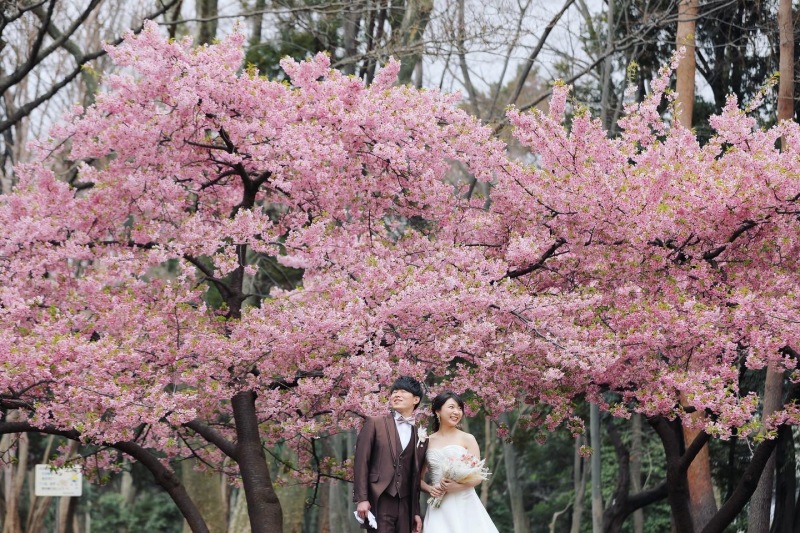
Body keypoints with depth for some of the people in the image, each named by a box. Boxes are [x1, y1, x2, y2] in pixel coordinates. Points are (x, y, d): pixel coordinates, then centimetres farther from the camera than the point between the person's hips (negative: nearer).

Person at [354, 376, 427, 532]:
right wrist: (361, 499, -10)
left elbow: (416, 477, 16)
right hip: (378, 502, -3)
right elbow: (361, 462, -2)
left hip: (405, 505, 3)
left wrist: (416, 512, 14)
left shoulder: (420, 436, 14)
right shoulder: (374, 424, 4)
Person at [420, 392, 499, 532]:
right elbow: (419, 478, 14)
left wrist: (458, 485, -19)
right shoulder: (427, 442, 9)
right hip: (439, 507, 2)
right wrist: (429, 489, -6)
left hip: (464, 505, -2)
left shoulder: (467, 439, 2)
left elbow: (477, 477, -1)